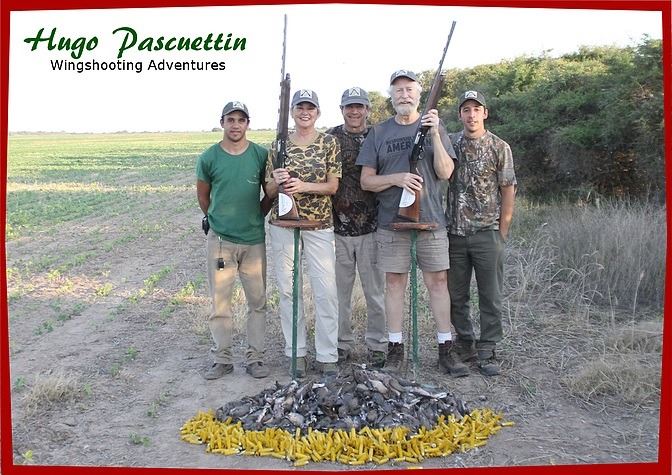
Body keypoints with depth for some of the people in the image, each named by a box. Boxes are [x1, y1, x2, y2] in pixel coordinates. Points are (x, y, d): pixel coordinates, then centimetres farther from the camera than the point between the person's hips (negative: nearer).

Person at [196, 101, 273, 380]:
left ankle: (255, 357, 18)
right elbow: (203, 195, 11)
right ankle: (222, 359, 17)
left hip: (254, 239, 1)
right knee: (220, 302, 4)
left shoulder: (261, 155, -2)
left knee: (257, 301, 7)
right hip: (220, 239, -1)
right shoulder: (209, 157, -3)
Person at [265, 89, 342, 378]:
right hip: (283, 224, 2)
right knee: (288, 289, 5)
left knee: (326, 289, -4)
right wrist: (277, 182, -16)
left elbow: (333, 185, -2)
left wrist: (304, 185, -19)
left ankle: (327, 355, 7)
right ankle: (296, 352, 17)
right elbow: (269, 190, 7)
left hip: (320, 225, -1)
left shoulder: (329, 143, 2)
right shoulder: (278, 145, 6)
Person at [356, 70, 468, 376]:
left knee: (438, 282, 2)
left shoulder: (434, 128, 7)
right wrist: (397, 179, -14)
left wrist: (435, 134, -15)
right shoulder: (379, 133, 7)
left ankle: (446, 349, 12)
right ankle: (395, 348, 14)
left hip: (431, 219, 0)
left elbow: (445, 172, -5)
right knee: (394, 283, 4)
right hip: (391, 221, 0)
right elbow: (366, 181, 3)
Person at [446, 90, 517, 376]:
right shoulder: (449, 143, 6)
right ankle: (465, 345, 25)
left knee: (490, 296, 3)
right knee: (456, 295, 9)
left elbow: (508, 190, 0)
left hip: (487, 233, -2)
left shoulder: (499, 147, 0)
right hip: (454, 232, 3)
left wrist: (502, 232, -3)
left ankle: (486, 352, 14)